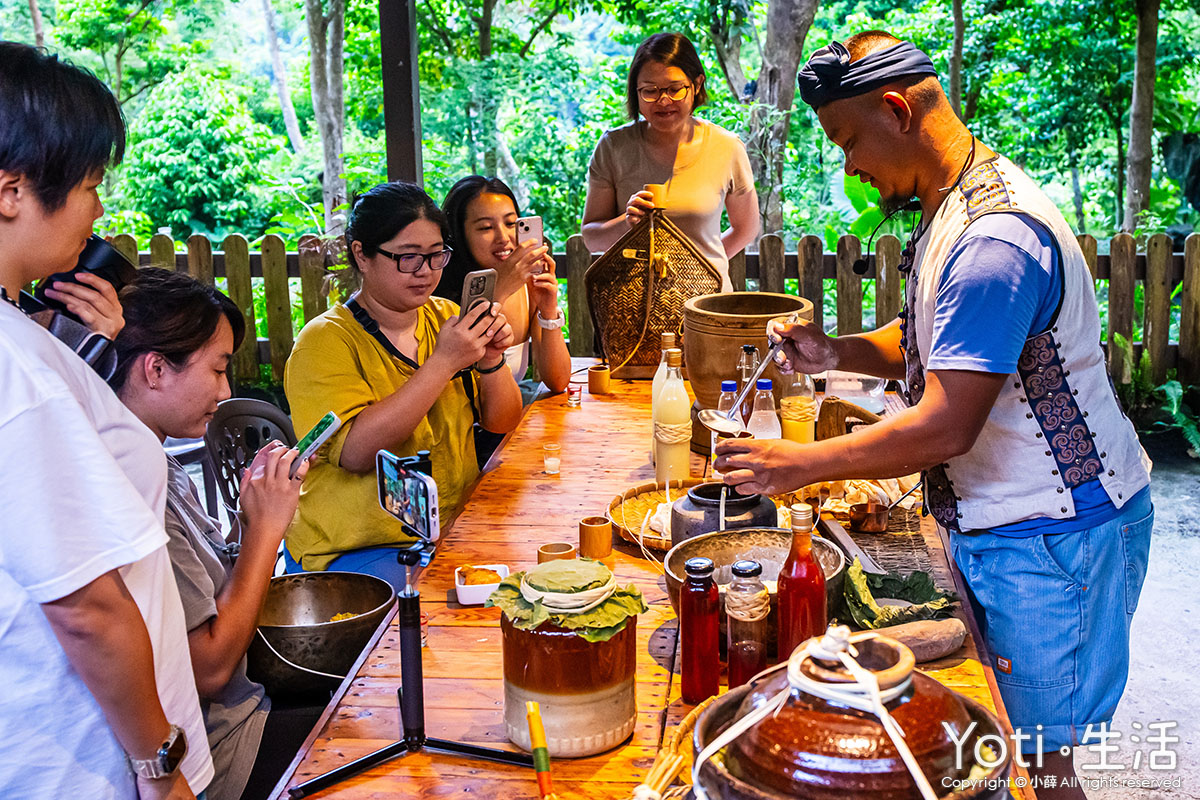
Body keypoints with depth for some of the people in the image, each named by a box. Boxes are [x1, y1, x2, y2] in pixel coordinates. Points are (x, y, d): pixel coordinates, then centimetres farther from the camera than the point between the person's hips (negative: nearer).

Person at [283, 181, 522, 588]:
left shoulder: (446, 317, 10)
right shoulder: (326, 341, -9)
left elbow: (502, 423, 9)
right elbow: (356, 451, -23)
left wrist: (491, 358, -11)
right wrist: (444, 362, -23)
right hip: (358, 550, -6)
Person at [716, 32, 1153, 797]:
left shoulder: (994, 237, -27)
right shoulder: (952, 208, 7)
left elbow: (945, 428, -29)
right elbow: (940, 345, 19)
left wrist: (800, 464, -20)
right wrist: (837, 352, 2)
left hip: (1054, 535, -9)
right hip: (998, 522, 9)